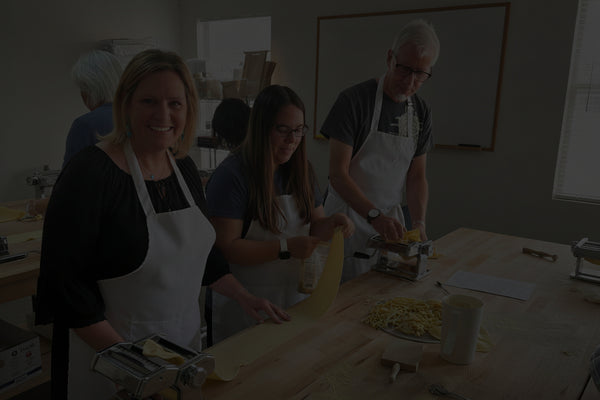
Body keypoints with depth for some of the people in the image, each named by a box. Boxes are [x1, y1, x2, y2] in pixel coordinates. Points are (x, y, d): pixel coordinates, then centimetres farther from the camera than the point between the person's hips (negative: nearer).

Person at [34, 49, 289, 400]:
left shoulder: (185, 168, 1)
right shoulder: (90, 174, -20)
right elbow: (62, 282, -19)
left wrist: (245, 298, 5)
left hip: (185, 338, 7)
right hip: (110, 354, -6)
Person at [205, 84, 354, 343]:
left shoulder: (300, 170, 7)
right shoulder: (231, 176, -16)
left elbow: (314, 227, 12)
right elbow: (226, 248, -20)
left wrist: (332, 223, -9)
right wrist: (286, 248, -25)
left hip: (295, 297, 6)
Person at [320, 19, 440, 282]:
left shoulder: (421, 112, 5)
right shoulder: (354, 100, -14)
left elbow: (416, 176, 7)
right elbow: (338, 173, -18)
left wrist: (419, 223, -8)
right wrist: (374, 215, -29)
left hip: (390, 218, 6)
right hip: (348, 214, -5)